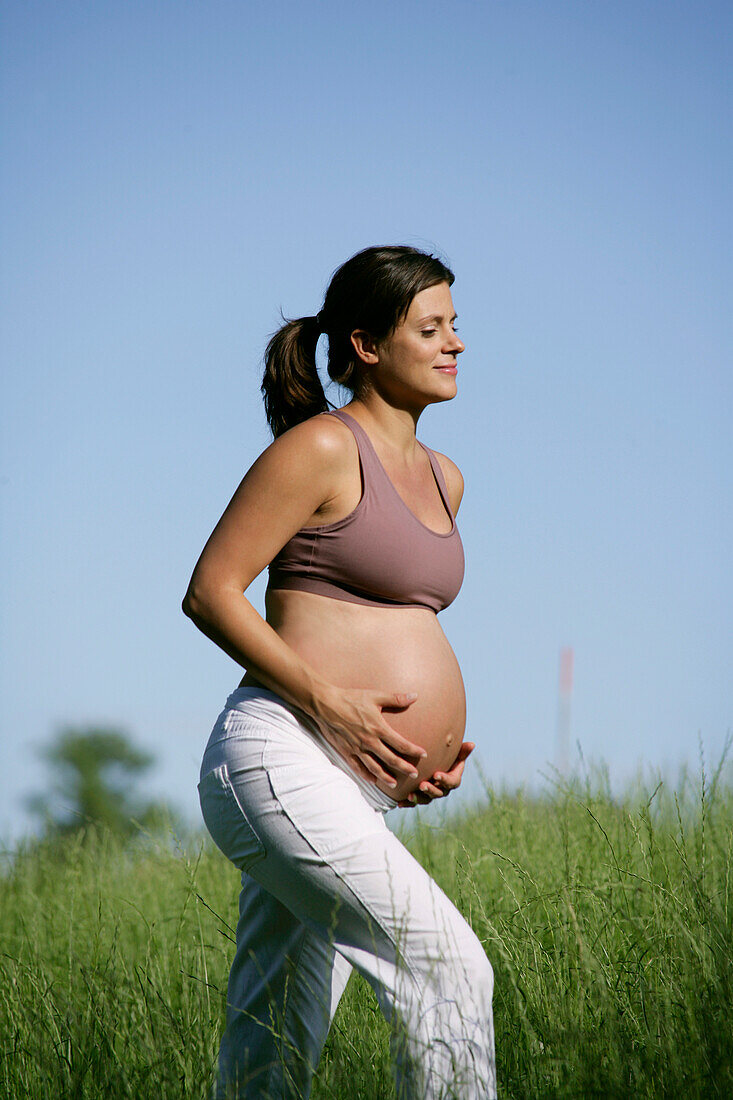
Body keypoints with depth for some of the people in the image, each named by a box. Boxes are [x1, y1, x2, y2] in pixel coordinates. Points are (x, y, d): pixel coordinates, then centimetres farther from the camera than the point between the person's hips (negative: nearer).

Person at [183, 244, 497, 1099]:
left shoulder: (441, 478, 19)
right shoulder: (321, 448, -7)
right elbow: (210, 591, -9)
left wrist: (437, 743, 12)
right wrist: (330, 702, -17)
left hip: (354, 793, 9)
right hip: (281, 762, -8)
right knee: (448, 965, -18)